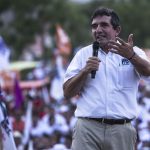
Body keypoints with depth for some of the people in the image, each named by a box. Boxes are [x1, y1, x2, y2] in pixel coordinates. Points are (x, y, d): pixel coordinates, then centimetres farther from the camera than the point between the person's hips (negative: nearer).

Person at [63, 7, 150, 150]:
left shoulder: (133, 52, 8)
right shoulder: (83, 54, 12)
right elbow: (67, 93, 8)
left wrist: (131, 56, -33)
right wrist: (85, 71, -9)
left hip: (121, 129, -1)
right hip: (88, 127, 1)